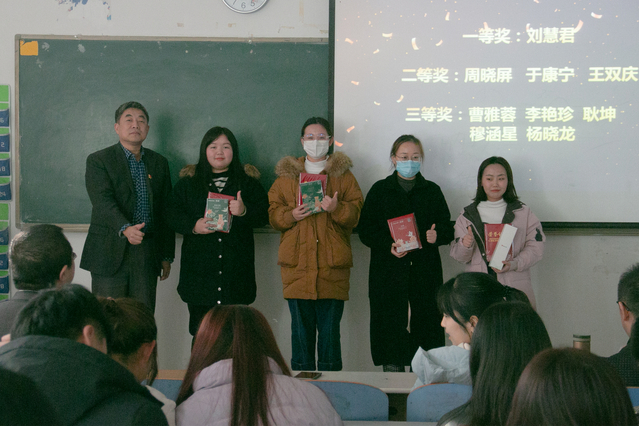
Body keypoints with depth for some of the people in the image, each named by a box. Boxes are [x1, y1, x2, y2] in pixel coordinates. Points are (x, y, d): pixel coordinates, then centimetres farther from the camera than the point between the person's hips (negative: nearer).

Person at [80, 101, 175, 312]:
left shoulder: (159, 163, 14)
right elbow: (103, 201, -16)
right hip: (109, 254, -3)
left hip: (147, 255, 4)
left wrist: (167, 255, 12)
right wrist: (125, 228, -33)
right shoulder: (98, 160, 0)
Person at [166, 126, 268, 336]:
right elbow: (172, 214, 6)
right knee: (201, 332, -1)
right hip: (199, 269, 0)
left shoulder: (248, 181, 12)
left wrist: (245, 212, -15)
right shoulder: (188, 181, 12)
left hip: (236, 270, 0)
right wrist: (193, 225, -12)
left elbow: (264, 215, 5)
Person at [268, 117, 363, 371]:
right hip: (297, 263, 1)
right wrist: (291, 215, -9)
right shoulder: (286, 174, 15)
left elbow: (355, 213, 4)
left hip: (332, 264, -1)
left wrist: (336, 208, -15)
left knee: (330, 328, -1)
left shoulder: (343, 174, 12)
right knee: (301, 328, 1)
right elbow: (273, 214, 11)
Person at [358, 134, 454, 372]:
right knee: (391, 326, -4)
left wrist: (437, 235, -12)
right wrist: (388, 245, -15)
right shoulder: (380, 190, 9)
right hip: (389, 271, -1)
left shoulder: (432, 191, 14)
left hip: (425, 272, 1)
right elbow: (365, 230, 3)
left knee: (425, 324, -2)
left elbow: (447, 228, 11)